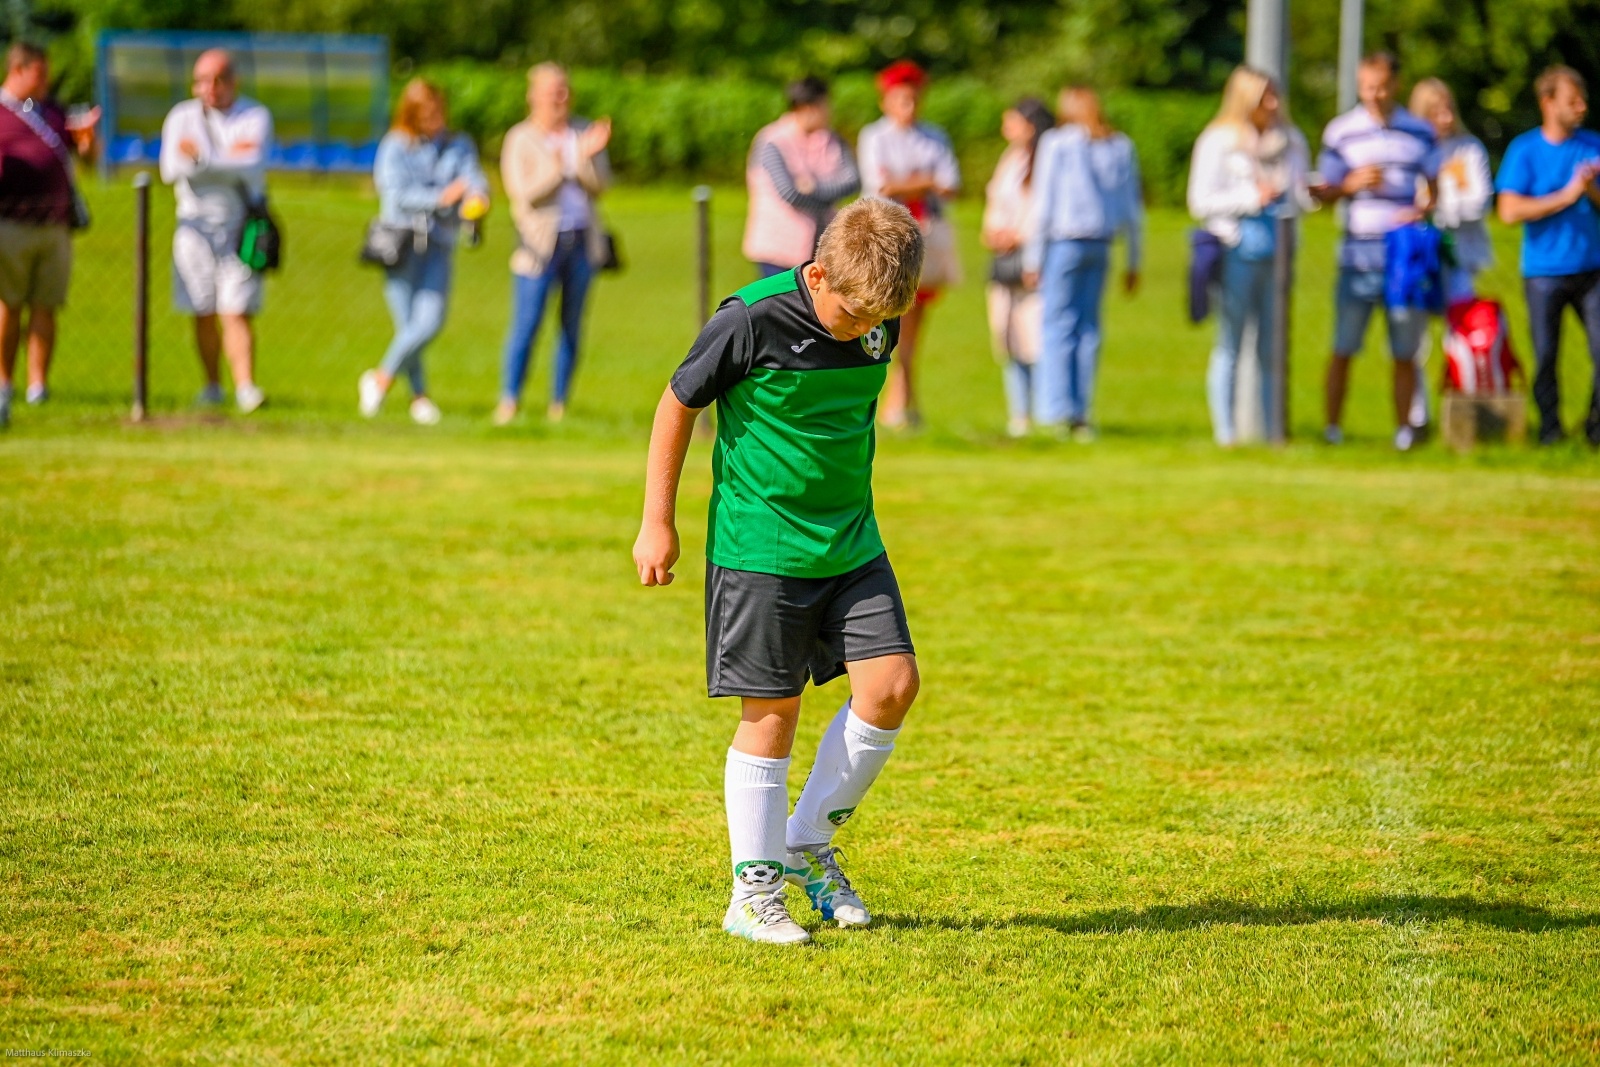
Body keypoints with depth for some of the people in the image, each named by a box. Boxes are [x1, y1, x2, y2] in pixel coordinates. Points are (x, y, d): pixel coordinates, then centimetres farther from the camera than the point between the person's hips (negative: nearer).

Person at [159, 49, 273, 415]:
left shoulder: (255, 117, 3)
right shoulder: (181, 118, 8)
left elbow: (252, 169, -13)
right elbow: (171, 170, -7)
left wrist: (202, 160, -19)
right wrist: (228, 166, -14)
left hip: (240, 223, -2)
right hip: (195, 222, 2)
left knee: (236, 312, -11)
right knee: (203, 312, 3)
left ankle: (245, 386, -15)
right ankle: (212, 384, 14)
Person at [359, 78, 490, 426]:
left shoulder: (460, 146, 13)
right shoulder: (396, 146, 3)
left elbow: (474, 179, -2)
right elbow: (397, 193, -9)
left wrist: (477, 196, -27)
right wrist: (440, 198, -21)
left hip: (439, 244, 3)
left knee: (431, 322, -10)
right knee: (408, 325, -6)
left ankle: (382, 377, 9)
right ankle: (418, 396, 10)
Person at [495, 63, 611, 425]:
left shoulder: (584, 133, 8)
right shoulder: (520, 139, -1)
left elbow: (600, 185, 1)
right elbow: (522, 192, -9)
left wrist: (587, 157, -17)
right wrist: (556, 169, -20)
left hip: (581, 241, 3)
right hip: (541, 242, -3)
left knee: (572, 325, 6)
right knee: (526, 324, -8)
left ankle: (558, 405, 12)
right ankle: (509, 400, 1)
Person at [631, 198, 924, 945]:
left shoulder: (878, 324, 0)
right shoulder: (754, 320, -17)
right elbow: (678, 405, -6)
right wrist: (657, 522, -4)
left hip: (851, 543, 6)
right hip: (759, 545, -5)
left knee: (892, 683, -5)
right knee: (772, 711, -2)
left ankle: (808, 843, 13)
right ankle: (754, 894, 8)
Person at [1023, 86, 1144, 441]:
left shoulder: (1057, 144, -3)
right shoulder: (1121, 148, 9)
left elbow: (1043, 203, -4)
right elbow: (1133, 208, 11)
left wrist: (1032, 257, -1)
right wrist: (1133, 262, 17)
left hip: (1064, 242, -4)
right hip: (1101, 244, 4)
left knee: (1058, 322, -2)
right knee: (1088, 326, 8)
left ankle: (1057, 408, -10)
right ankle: (1080, 414, 7)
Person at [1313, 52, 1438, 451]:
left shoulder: (1419, 132, 9)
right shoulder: (1341, 132, 5)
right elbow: (1325, 191, 7)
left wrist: (1422, 211, -3)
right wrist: (1352, 184, -13)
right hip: (1359, 254, -1)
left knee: (1405, 353, 4)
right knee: (1343, 348, -4)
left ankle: (1403, 430, 11)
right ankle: (1332, 428, 2)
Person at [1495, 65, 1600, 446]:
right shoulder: (1524, 150, -2)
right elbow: (1509, 211, -12)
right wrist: (1566, 196, -15)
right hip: (1544, 271, -2)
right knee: (1545, 354, 2)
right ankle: (1550, 427, 15)